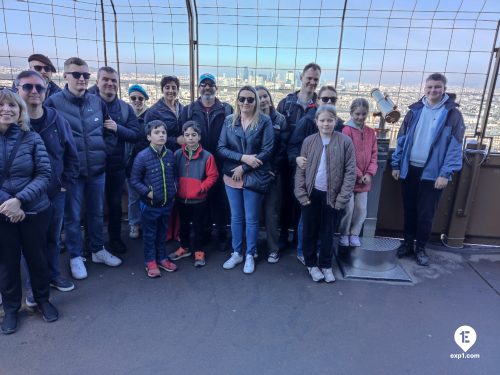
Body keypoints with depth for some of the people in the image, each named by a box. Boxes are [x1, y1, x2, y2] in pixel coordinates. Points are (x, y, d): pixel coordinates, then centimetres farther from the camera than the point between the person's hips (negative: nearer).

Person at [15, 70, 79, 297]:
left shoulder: (57, 120, -2)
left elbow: (72, 155, 5)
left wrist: (66, 183, 0)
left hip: (56, 193, 2)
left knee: (53, 238, 17)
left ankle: (54, 276, 37)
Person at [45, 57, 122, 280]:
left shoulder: (97, 102, 6)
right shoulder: (53, 102, -5)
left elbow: (110, 131, 15)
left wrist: (104, 152, 5)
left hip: (97, 169, 3)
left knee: (96, 213, 15)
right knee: (72, 216, 7)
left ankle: (98, 250, 31)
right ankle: (76, 257, 23)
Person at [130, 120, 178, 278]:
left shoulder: (170, 154, -1)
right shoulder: (142, 156, -15)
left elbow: (175, 175, 13)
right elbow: (134, 180, -9)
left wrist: (174, 188, 1)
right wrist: (147, 192, -17)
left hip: (167, 203, 4)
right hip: (149, 204, -4)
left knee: (163, 232, 19)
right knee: (150, 234, 11)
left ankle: (162, 258, 35)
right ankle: (150, 262, 26)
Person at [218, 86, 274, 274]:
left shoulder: (265, 121, -6)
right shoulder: (229, 120, 4)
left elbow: (267, 151, -11)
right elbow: (221, 148, -1)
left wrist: (243, 168, -14)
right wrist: (243, 157, -16)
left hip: (254, 177, -3)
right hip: (232, 176, 3)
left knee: (251, 219, 8)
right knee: (236, 217, 14)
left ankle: (250, 255, 25)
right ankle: (236, 253, 29)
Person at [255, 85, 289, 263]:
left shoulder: (280, 120, 3)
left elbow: (283, 148, -1)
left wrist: (274, 169, -8)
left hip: (273, 173, 0)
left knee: (271, 212, 4)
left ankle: (273, 249, 18)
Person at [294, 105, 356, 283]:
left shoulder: (345, 142, -7)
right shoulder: (308, 141, -2)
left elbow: (350, 172, -6)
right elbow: (301, 170, 0)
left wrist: (342, 198, -10)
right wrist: (301, 194, -7)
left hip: (331, 195, -1)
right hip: (312, 194, 1)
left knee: (328, 232, 13)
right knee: (310, 230, 11)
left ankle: (326, 265, 29)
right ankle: (311, 263, 28)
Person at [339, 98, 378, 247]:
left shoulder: (371, 132, 7)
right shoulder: (346, 130, -11)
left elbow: (374, 154, 8)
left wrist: (369, 173, -5)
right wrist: (358, 175, -13)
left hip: (365, 179, 5)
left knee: (361, 209, 11)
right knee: (348, 208, 1)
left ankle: (354, 234, 27)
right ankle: (344, 234, 21)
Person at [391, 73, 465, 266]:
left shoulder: (452, 113, -3)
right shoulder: (415, 110, 6)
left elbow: (455, 146, -8)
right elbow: (402, 139, 7)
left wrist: (446, 173, -15)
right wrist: (396, 164, 3)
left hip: (432, 172, -3)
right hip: (409, 169, 3)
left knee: (426, 213, 5)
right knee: (409, 210, 13)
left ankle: (421, 248, 22)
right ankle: (408, 243, 29)